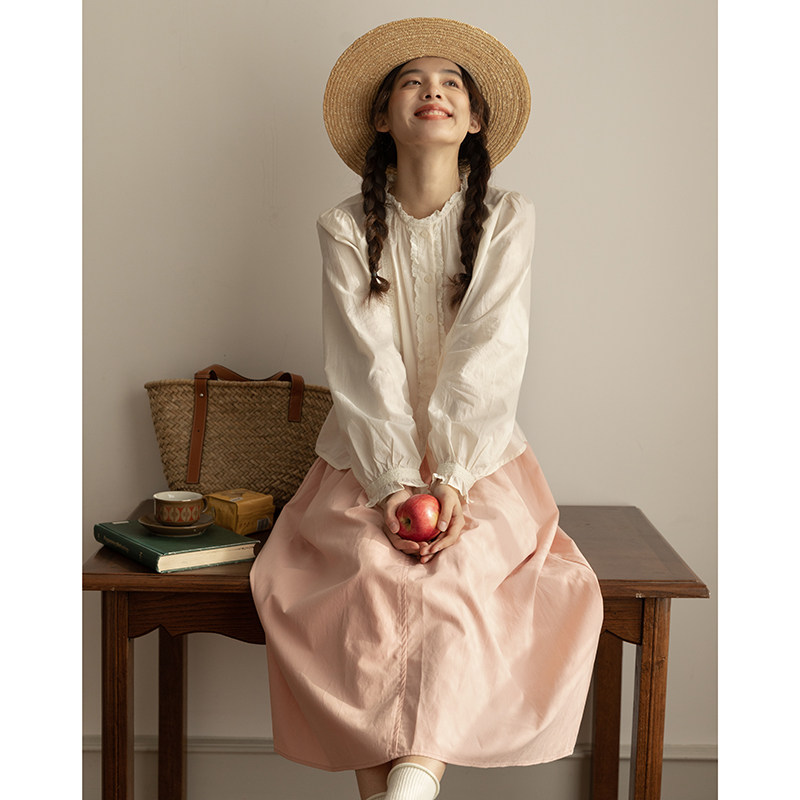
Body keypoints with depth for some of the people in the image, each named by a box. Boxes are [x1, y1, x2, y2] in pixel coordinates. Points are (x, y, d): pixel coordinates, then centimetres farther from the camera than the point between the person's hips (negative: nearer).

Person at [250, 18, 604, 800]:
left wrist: (452, 479, -18)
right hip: (369, 461, 0)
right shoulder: (345, 228, 4)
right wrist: (394, 483, -18)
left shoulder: (506, 217, 3)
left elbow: (489, 356, -7)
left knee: (460, 571, -29)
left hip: (479, 460, 0)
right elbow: (364, 366, -6)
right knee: (370, 573, -28)